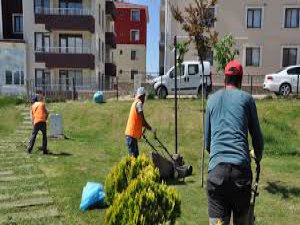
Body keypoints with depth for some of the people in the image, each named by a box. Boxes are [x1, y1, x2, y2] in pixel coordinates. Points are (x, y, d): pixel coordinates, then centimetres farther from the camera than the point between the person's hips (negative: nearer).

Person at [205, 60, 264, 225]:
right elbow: (256, 135, 14)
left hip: (216, 169, 1)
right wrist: (258, 156, 33)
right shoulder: (246, 98, 10)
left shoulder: (212, 99, 17)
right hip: (241, 167, -1)